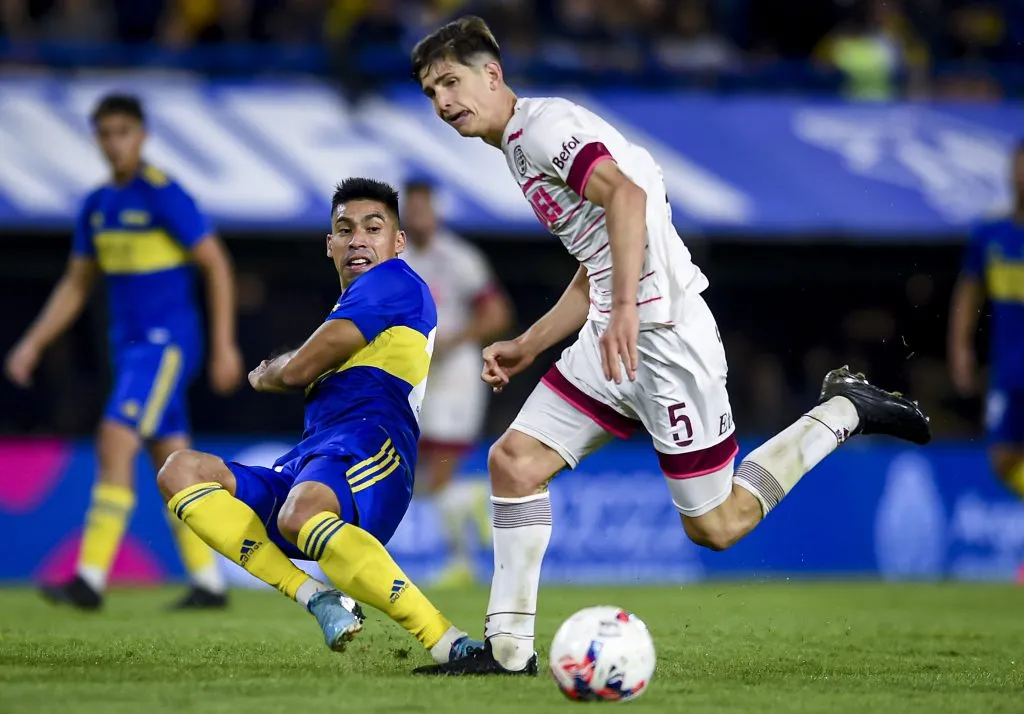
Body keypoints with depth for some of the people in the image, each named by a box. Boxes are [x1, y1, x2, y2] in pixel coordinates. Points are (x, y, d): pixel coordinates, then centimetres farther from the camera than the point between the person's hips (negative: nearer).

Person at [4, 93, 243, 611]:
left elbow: (217, 265, -10)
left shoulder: (164, 194, -11)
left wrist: (224, 346, -13)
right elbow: (75, 286, 18)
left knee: (115, 444, -18)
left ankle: (90, 580, -22)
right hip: (131, 346, 8)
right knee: (170, 465, 8)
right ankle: (208, 583, 13)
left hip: (166, 343, -8)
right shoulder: (97, 204, 12)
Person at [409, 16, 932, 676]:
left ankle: (844, 412, 14)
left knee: (715, 526, -1)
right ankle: (508, 648, 1)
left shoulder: (543, 124, -11)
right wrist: (527, 348, 23)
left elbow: (625, 195, -27)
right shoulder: (519, 149, 21)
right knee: (514, 461, -1)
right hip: (612, 334, 10)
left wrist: (624, 309, -36)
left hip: (662, 334, -10)